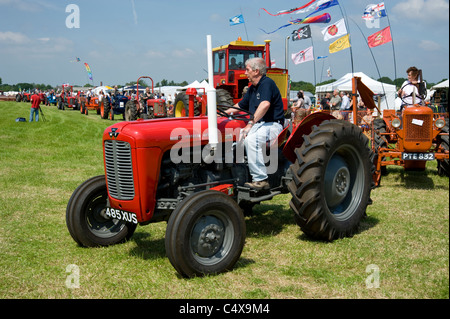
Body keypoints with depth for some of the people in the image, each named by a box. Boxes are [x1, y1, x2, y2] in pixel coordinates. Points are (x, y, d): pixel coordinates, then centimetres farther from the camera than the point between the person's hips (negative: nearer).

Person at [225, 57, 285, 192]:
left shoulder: (267, 83, -11)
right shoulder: (252, 88, 19)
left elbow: (265, 105, -28)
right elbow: (240, 105, 30)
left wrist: (251, 123, -29)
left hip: (272, 125, -10)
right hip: (258, 125, 10)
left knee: (251, 139, -35)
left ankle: (261, 180, -32)